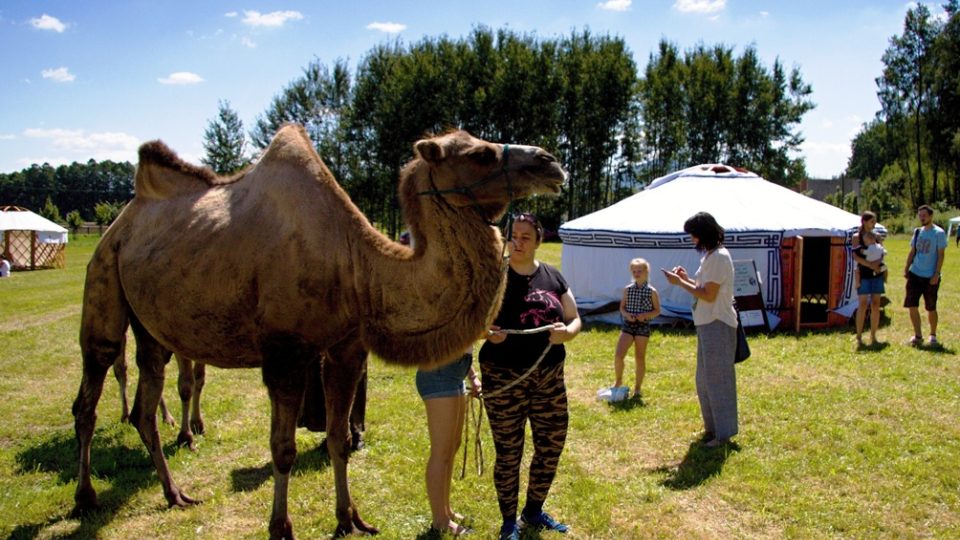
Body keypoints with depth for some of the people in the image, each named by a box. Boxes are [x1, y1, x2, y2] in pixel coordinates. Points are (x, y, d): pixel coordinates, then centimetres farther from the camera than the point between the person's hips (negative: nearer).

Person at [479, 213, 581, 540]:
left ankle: (534, 512, 35)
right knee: (508, 452, 5)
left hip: (549, 377, 4)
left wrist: (567, 332, -13)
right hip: (504, 379, -4)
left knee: (551, 445, 12)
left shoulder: (553, 278, 5)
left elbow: (575, 320, 9)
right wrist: (486, 331, -26)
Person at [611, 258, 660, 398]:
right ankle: (618, 380, 16)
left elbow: (657, 311, 2)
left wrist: (645, 315, -16)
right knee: (618, 355, -9)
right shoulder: (627, 289, 4)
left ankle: (637, 387, 18)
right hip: (628, 325, 2)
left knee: (639, 358, 5)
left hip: (643, 326, -2)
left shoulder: (651, 291, -3)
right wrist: (626, 314, -12)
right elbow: (622, 307, 10)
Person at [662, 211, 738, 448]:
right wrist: (687, 278, 7)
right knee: (706, 379, 17)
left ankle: (724, 432, 6)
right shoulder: (711, 256, 13)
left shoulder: (719, 257, -18)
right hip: (708, 324, 10)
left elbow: (709, 295, -21)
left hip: (717, 325, -10)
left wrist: (680, 283, -15)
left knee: (717, 378, -3)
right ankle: (713, 427, 28)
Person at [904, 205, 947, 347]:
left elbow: (941, 255, -9)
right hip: (915, 275, 5)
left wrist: (936, 274, -15)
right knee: (912, 306, 0)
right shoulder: (917, 232, 9)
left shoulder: (939, 233, -7)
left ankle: (933, 335, 22)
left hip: (930, 277, -4)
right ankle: (918, 336, 9)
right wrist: (906, 269, 5)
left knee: (931, 308, 5)